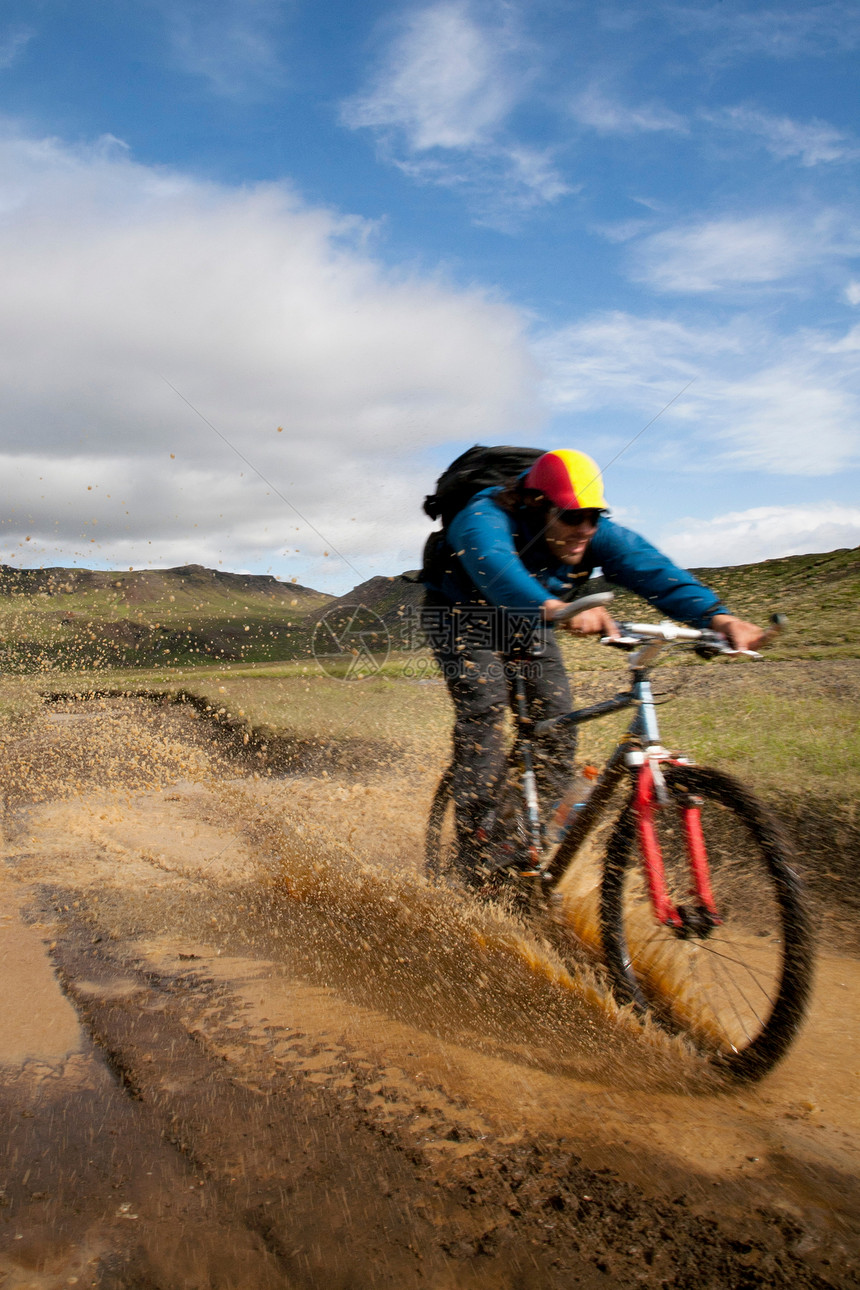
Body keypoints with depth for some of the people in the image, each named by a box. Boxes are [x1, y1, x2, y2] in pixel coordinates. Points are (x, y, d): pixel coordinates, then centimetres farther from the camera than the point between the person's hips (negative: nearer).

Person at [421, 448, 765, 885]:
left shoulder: (597, 533, -21)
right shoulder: (485, 520, -35)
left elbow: (650, 567, -35)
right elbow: (498, 571, -57)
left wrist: (717, 616, -53)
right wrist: (559, 609, -77)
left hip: (529, 624, 5)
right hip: (464, 618, -4)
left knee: (557, 725, -10)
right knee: (483, 715, -24)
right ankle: (477, 873, -18)